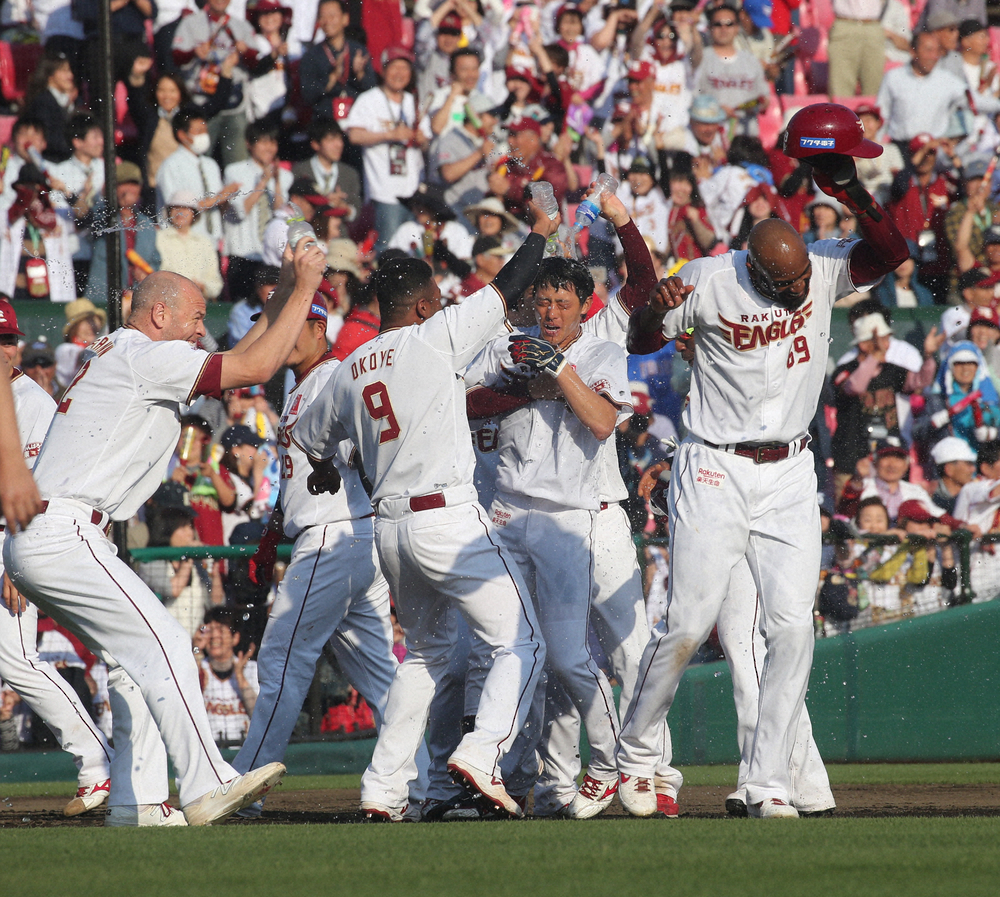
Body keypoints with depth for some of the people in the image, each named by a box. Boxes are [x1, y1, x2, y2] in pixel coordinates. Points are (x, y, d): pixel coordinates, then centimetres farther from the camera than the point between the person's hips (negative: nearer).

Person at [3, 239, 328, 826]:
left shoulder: (115, 356, 24)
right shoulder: (145, 356, -8)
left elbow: (238, 360, 30)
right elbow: (256, 367, -12)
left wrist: (285, 296, 22)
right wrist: (304, 288, -4)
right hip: (62, 535, -11)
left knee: (140, 657, 12)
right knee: (163, 644, -16)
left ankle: (137, 800, 8)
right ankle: (207, 785, -24)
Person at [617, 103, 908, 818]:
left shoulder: (824, 271, -2)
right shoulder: (708, 283, -10)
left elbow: (893, 252, -16)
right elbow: (640, 342, -7)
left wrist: (851, 192, -31)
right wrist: (657, 308, -29)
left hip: (790, 477, 3)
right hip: (714, 472, -3)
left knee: (793, 625, -6)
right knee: (690, 624, -7)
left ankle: (769, 782, -1)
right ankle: (636, 751, 15)